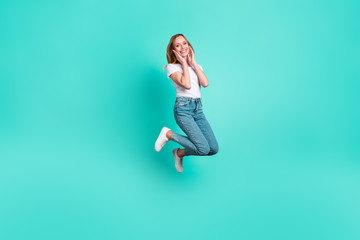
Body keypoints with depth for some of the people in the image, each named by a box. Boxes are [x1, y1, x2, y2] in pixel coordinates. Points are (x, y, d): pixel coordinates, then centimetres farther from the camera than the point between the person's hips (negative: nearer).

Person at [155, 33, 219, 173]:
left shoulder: (196, 66, 19)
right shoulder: (172, 67, 1)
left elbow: (205, 83, -2)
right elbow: (186, 84, -15)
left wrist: (193, 62, 2)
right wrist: (184, 64, -3)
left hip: (198, 109, 6)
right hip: (183, 109, -6)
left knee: (214, 149, -4)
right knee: (204, 149, -18)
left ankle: (180, 153, 18)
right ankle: (168, 134, 3)